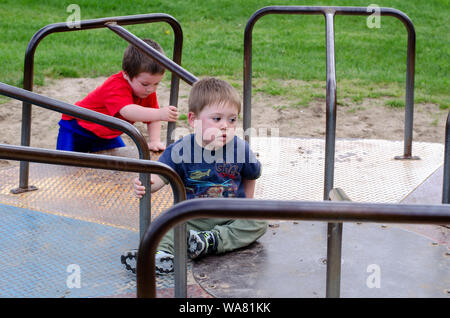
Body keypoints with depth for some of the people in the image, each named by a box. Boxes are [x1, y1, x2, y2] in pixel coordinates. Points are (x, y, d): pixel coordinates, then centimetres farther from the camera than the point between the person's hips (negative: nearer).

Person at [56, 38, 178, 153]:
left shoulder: (148, 90, -12)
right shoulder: (116, 87, -38)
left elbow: (152, 119, -3)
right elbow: (127, 111, -56)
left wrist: (154, 141, -20)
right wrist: (159, 114, -70)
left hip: (107, 135, 7)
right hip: (77, 128, -7)